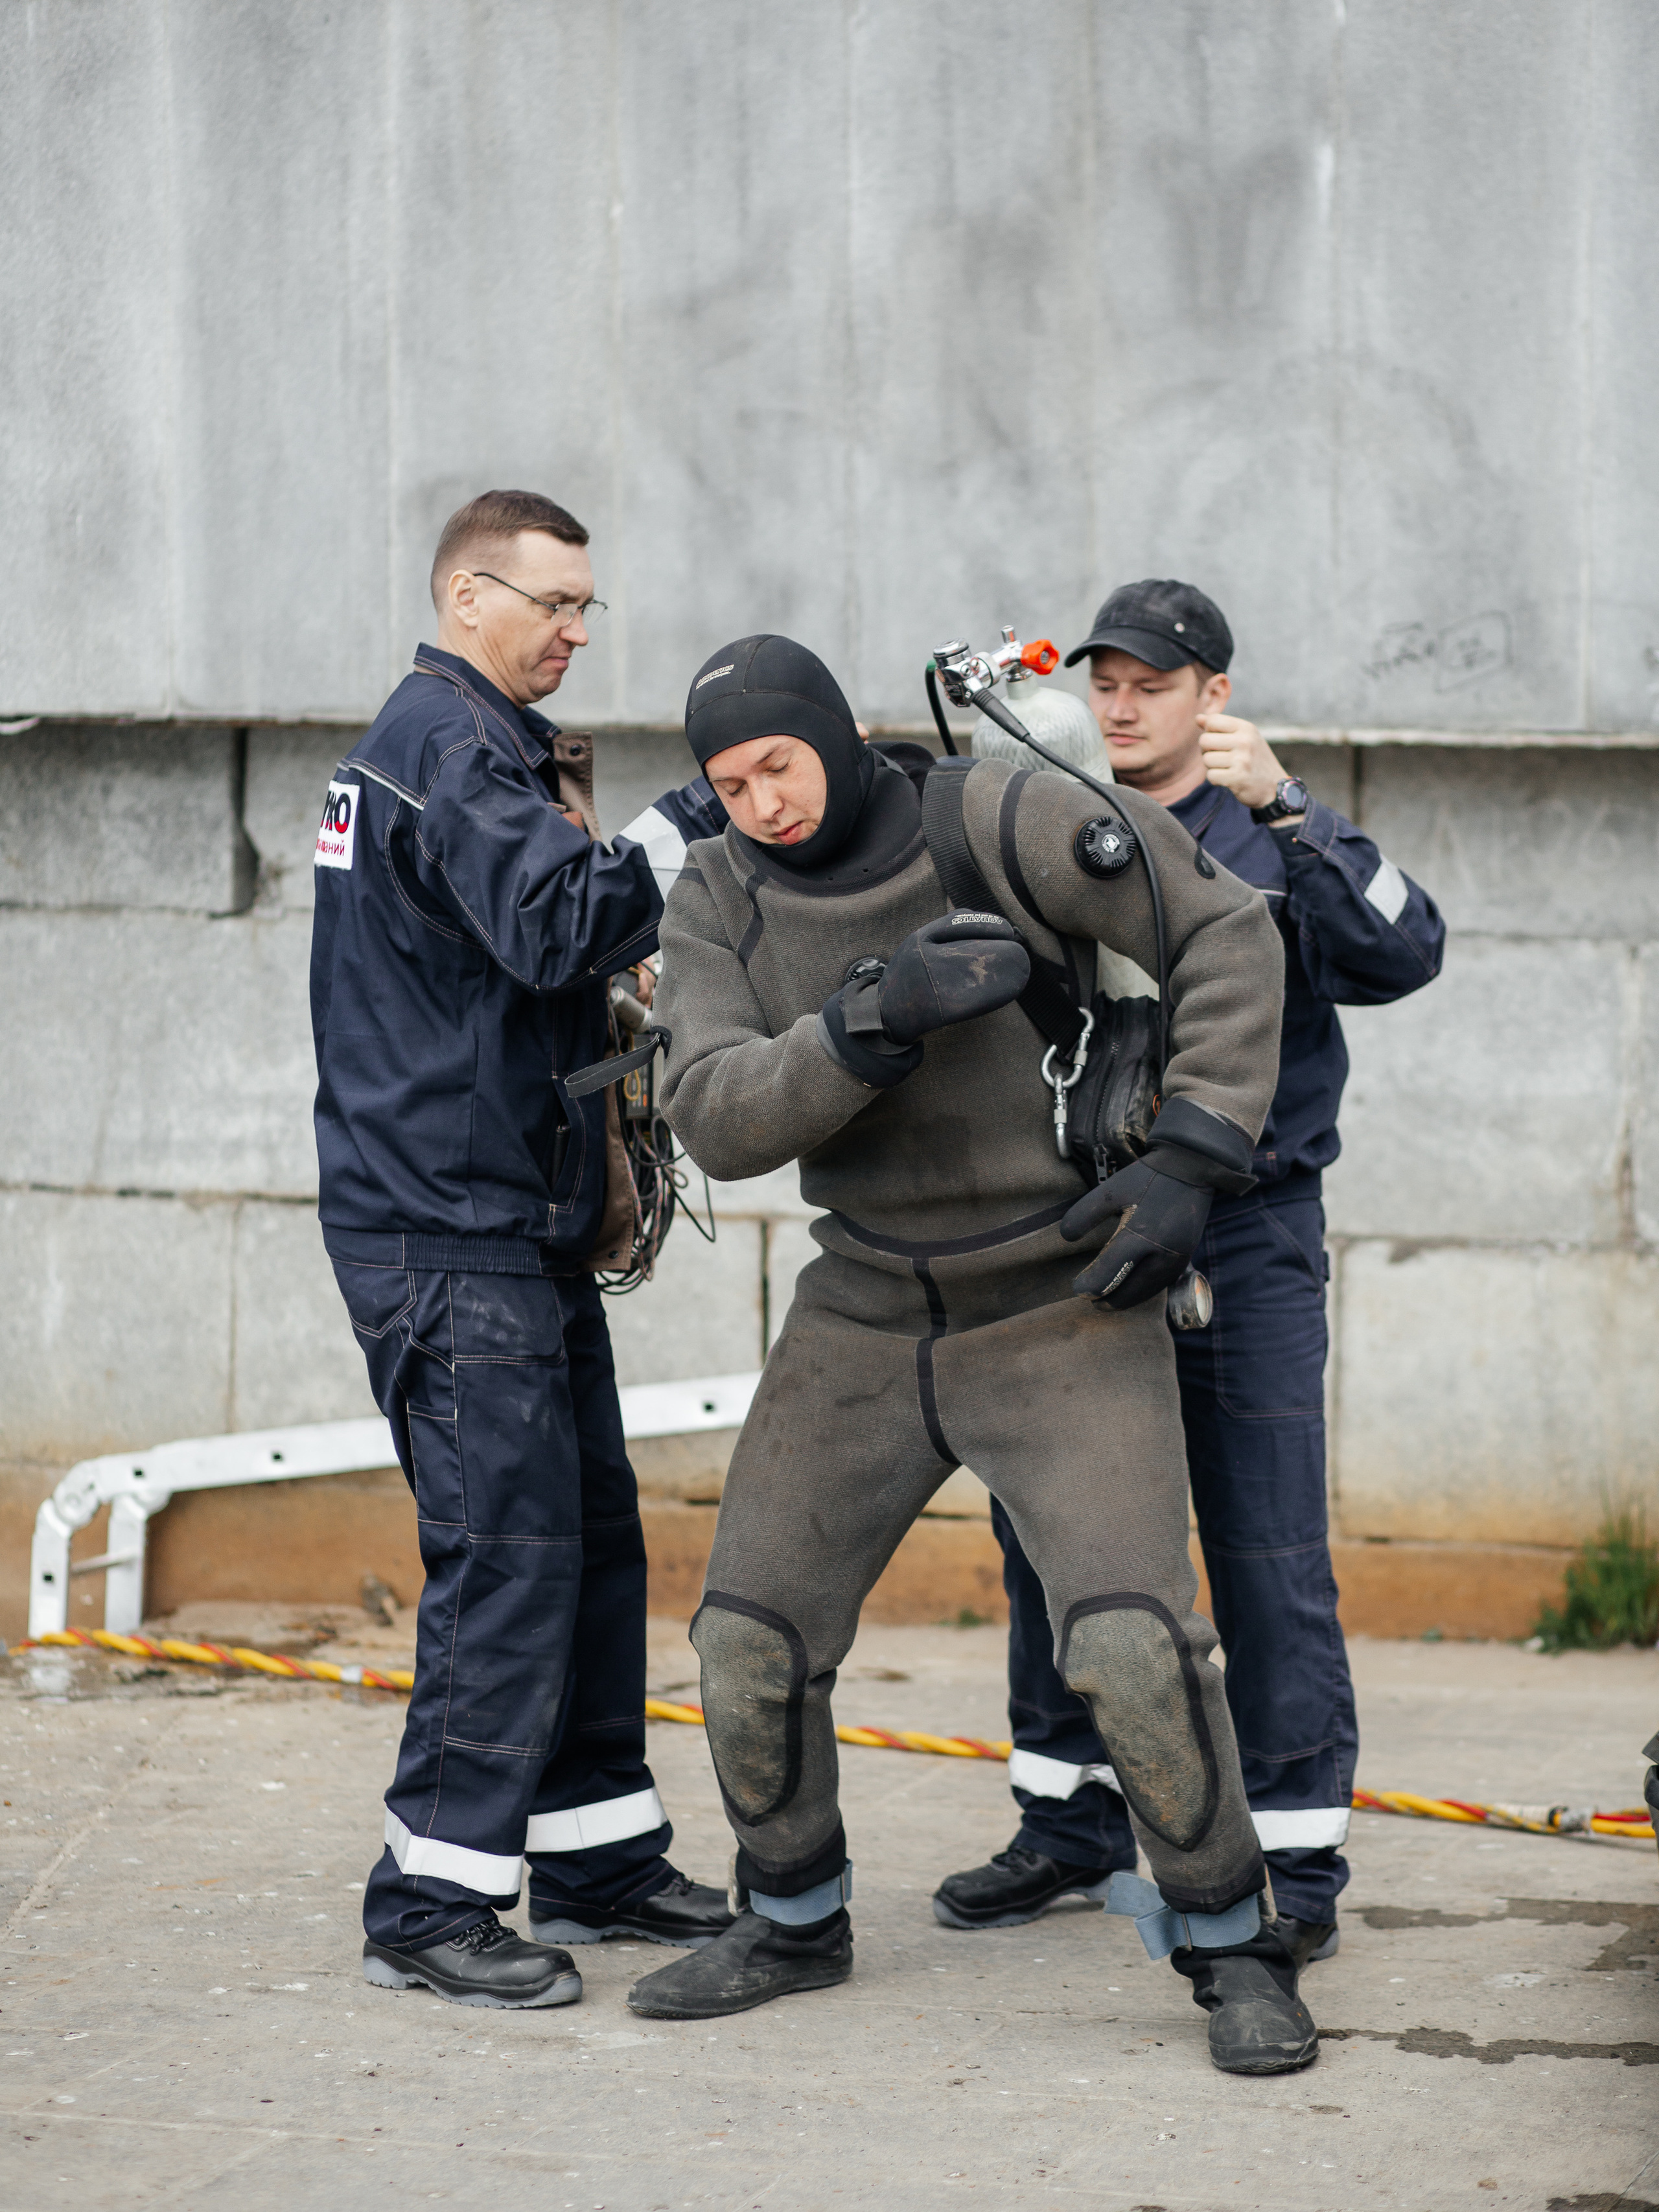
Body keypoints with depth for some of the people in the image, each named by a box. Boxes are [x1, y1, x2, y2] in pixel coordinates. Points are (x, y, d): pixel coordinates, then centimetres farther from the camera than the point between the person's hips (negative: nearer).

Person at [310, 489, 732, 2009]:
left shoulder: (470, 741, 20)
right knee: (509, 1548, -12)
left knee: (593, 1535, 12)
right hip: (444, 1230, -11)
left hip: (522, 1222, 11)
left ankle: (600, 1863, 20)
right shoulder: (445, 743, -13)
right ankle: (431, 1908, -9)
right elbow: (551, 921, -27)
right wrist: (697, 821, -26)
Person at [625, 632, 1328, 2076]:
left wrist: (1191, 1164, -18)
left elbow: (1227, 938, -11)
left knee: (1133, 1644, -19)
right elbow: (717, 1119, -17)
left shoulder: (1000, 826, -17)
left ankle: (1232, 1953, 0)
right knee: (753, 1640, 3)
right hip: (871, 1318, 4)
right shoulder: (723, 899, -5)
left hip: (1068, 1312, -4)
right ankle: (794, 1925, 27)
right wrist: (875, 1018, -33)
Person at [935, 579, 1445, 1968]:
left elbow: (1402, 953, -18)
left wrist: (1278, 808, -28)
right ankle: (1075, 1823, 24)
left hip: (1242, 1242, -4)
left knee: (1268, 1559, -5)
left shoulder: (1278, 837, -1)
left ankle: (1294, 1864, 0)